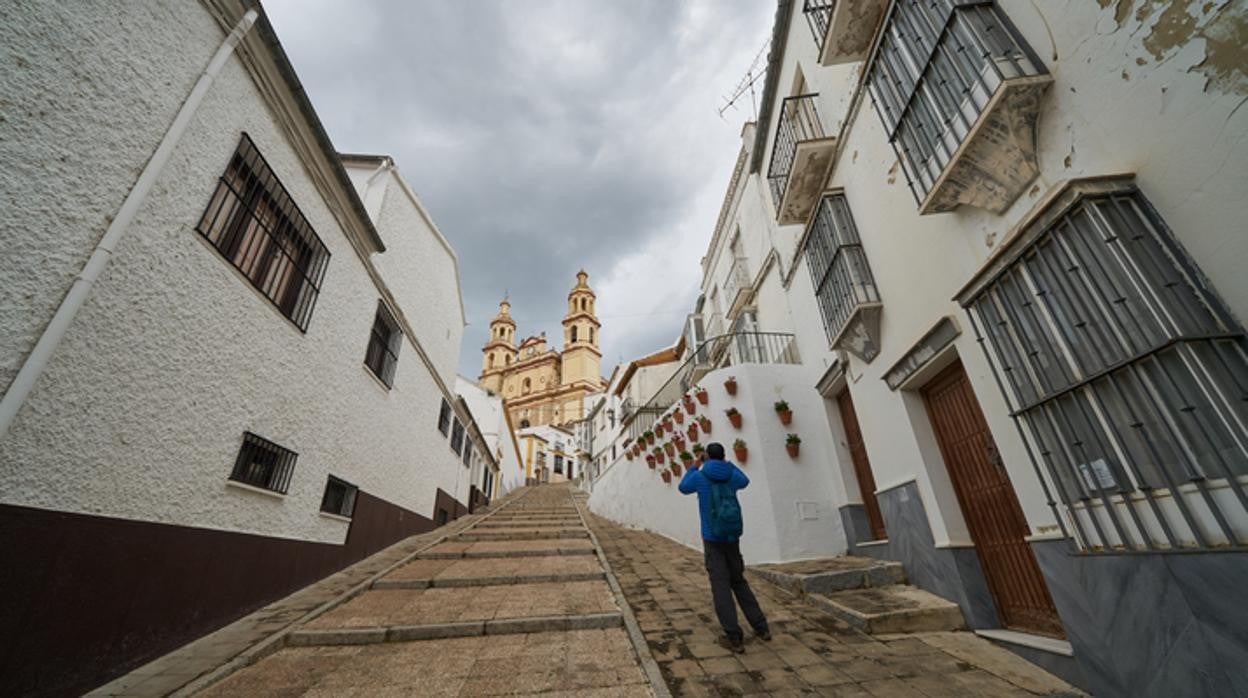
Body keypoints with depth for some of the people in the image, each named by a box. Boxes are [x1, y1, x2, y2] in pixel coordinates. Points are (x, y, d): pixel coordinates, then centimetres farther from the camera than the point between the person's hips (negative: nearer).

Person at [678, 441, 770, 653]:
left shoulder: (700, 476, -6)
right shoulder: (731, 475, 1)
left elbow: (683, 488, 16)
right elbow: (745, 482, 27)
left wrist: (693, 467, 26)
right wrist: (728, 464, 34)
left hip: (712, 539, -3)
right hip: (732, 537, 4)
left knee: (721, 586, 0)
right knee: (739, 581, 19)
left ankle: (735, 638, -3)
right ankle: (761, 627, 20)